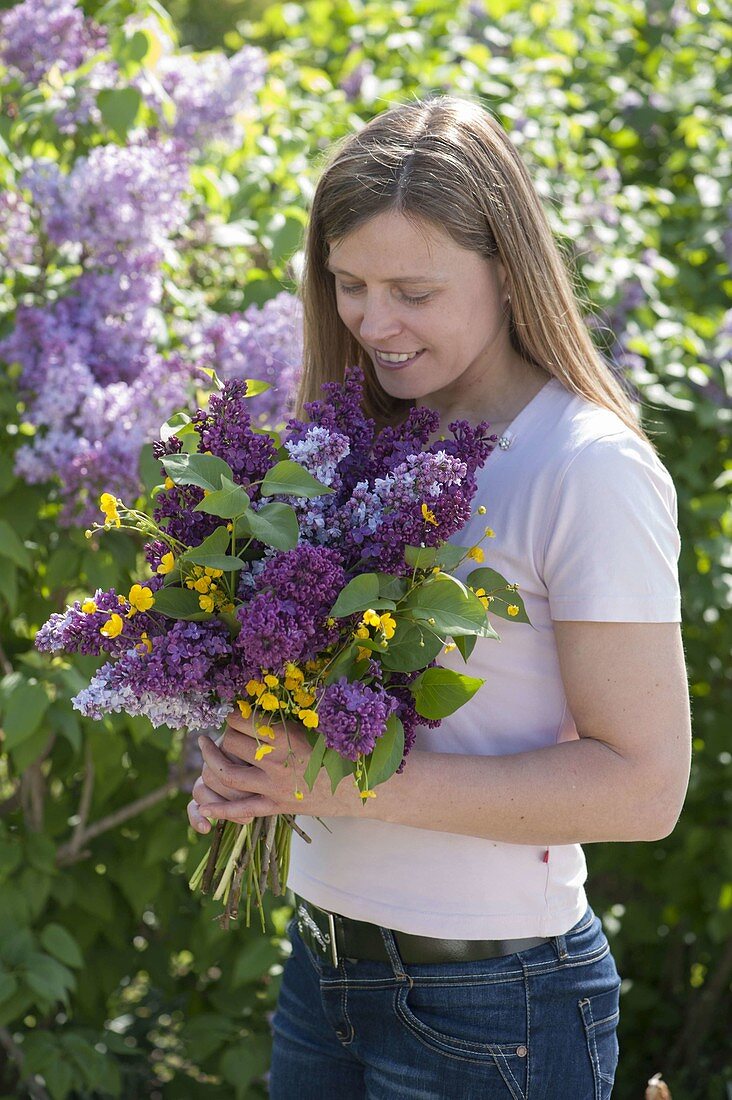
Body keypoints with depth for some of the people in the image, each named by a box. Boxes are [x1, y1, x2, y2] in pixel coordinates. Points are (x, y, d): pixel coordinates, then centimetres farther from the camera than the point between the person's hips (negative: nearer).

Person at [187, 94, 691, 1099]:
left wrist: (359, 783, -23)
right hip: (326, 961, 7)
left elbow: (643, 783, -19)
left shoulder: (590, 470, -16)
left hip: (490, 1005, -6)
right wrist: (248, 766, -5)